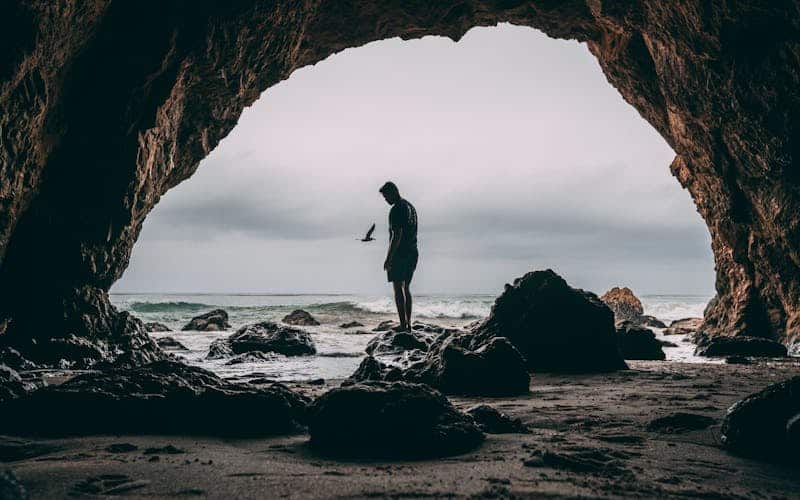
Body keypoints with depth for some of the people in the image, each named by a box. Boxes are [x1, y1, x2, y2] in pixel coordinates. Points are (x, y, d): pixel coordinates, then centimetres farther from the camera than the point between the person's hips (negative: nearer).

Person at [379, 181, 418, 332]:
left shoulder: (397, 210, -13)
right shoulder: (411, 207, 17)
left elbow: (397, 235, -20)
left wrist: (389, 258, -19)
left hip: (400, 254, -9)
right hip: (413, 253, 9)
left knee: (398, 289, -7)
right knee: (406, 288, 14)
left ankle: (403, 325, -10)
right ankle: (408, 324, 15)